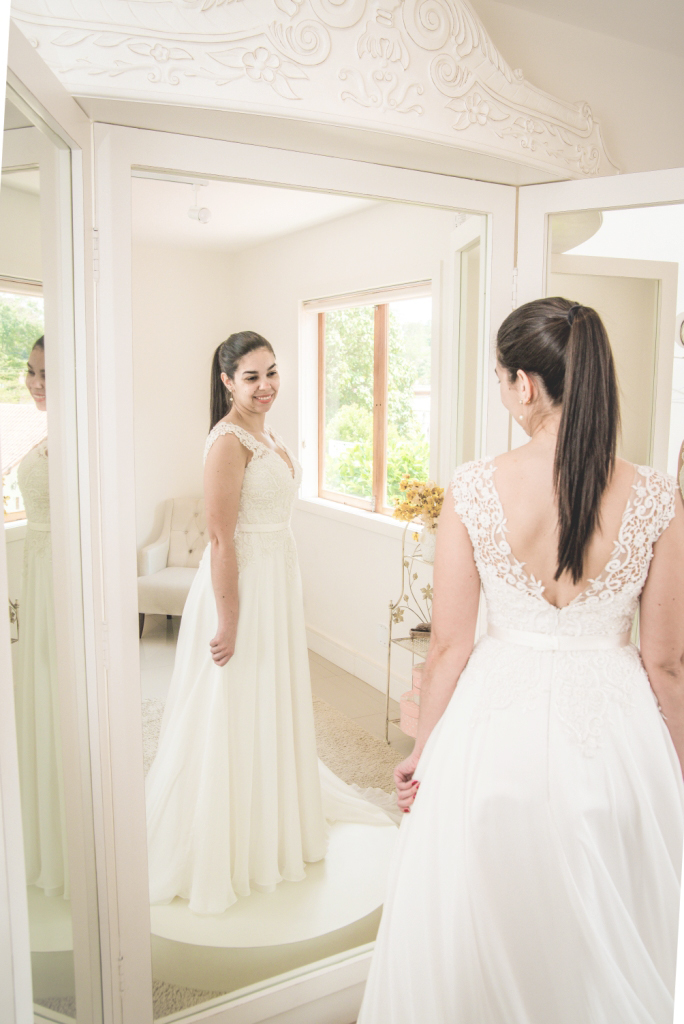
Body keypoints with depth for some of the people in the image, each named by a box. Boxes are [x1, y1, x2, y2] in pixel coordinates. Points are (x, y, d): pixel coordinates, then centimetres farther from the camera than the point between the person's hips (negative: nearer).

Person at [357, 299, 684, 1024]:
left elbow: (449, 643, -9)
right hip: (615, 729, 1)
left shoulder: (474, 488, -15)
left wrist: (423, 748, 6)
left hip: (497, 723, -1)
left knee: (487, 939, 23)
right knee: (608, 946, 25)